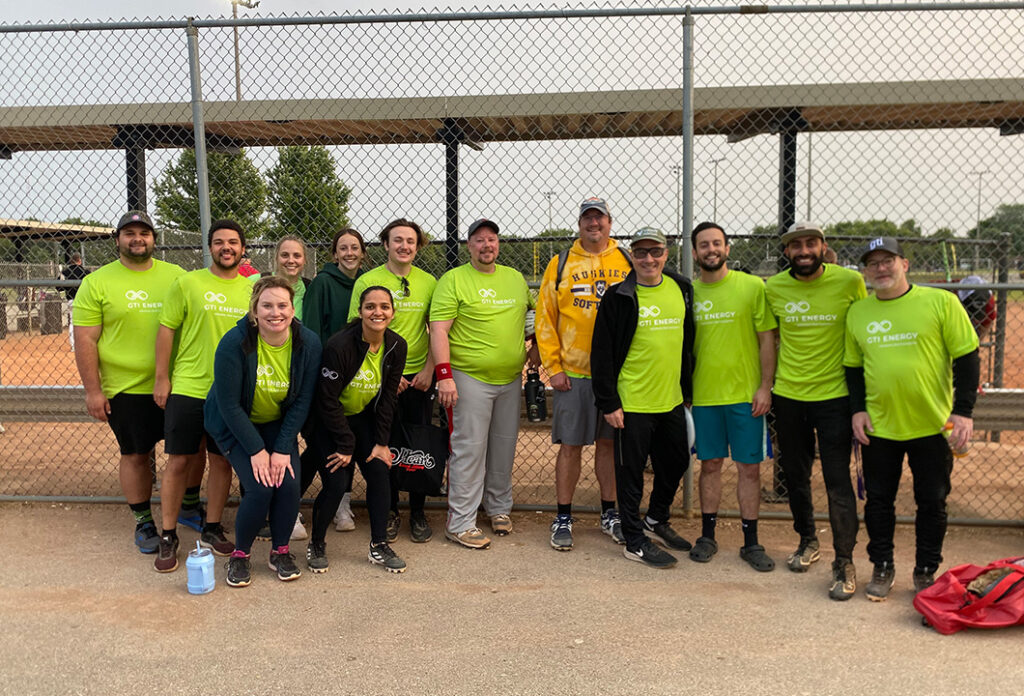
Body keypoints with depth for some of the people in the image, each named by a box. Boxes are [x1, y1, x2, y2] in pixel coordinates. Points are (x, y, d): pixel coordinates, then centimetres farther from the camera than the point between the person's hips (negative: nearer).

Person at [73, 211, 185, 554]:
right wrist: (92, 390, -8)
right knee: (134, 454, 8)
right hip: (126, 389, -2)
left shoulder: (176, 275, 4)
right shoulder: (96, 282, -2)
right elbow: (85, 340, -3)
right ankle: (143, 521, 24)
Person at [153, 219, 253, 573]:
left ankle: (212, 529, 25)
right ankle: (168, 537, 16)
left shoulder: (251, 290, 7)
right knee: (178, 461, 3)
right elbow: (166, 329, 0)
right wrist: (161, 378, -3)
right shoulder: (188, 283, -2)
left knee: (222, 462, 9)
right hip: (186, 388, -2)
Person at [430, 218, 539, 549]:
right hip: (470, 378, -5)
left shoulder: (516, 278, 12)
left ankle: (499, 508, 31)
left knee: (504, 447, 14)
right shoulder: (453, 280, -5)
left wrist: (536, 346, 12)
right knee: (469, 449, -4)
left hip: (510, 379, 6)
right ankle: (460, 523, 5)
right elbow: (438, 329, -12)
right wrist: (444, 375, -20)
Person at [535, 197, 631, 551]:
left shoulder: (627, 263, 7)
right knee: (570, 445, 4)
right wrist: (553, 368, -4)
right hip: (573, 373, -1)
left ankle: (609, 512, 26)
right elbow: (545, 319, 2)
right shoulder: (561, 264, 3)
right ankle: (563, 518, 16)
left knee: (609, 442, 12)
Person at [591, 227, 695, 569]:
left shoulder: (682, 290, 7)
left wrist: (687, 391, 16)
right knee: (631, 473, 4)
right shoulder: (619, 297, -8)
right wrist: (608, 403, -11)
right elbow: (602, 353, -8)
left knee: (676, 464, 17)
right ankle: (635, 541, 18)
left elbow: (688, 343, 16)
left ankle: (656, 521, 39)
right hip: (632, 403, -5)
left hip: (671, 400, 6)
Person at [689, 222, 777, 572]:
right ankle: (708, 536, 22)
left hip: (745, 394, -2)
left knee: (749, 467, 4)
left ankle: (751, 541, 16)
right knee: (710, 464, 10)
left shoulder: (752, 287, -2)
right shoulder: (689, 292, 5)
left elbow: (767, 338, -2)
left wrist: (765, 386, -8)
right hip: (704, 394, 2)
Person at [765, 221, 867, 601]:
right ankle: (808, 541, 35)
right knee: (794, 474, 14)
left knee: (837, 480, -3)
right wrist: (766, 383, 11)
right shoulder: (774, 288, 0)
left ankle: (845, 562, 10)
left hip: (834, 395, -3)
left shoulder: (850, 281, -7)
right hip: (787, 395, 3)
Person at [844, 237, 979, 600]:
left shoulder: (941, 302, -5)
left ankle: (926, 572, 25)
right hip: (878, 426, 2)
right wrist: (857, 408, 2)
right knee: (878, 500, 9)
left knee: (932, 502, 8)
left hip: (933, 425, -2)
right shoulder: (857, 312, 5)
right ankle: (882, 568, 25)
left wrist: (963, 411, -10)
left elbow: (967, 357, -3)